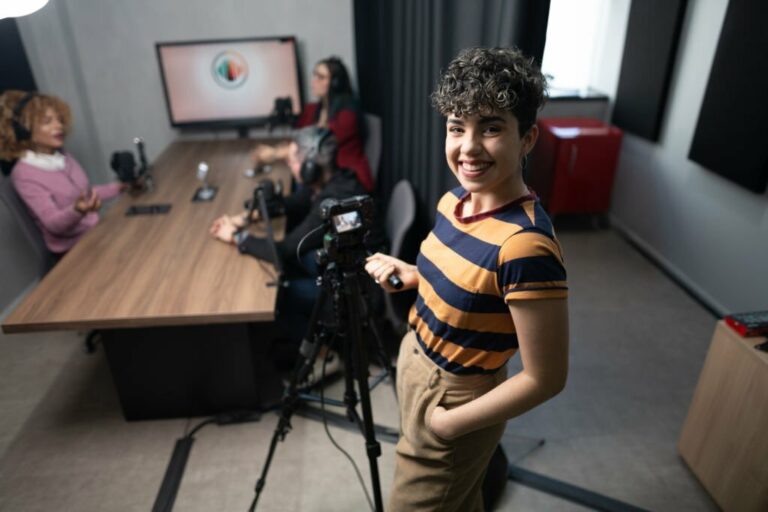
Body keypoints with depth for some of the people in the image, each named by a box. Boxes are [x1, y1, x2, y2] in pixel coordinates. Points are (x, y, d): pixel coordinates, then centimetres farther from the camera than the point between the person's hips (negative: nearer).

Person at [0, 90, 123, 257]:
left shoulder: (62, 156, 2)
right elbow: (54, 224, -23)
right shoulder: (24, 174, -16)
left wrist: (120, 187, 1)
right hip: (72, 249, -6)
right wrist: (78, 210, -42)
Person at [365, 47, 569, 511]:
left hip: (452, 399, -8)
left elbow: (546, 379, -25)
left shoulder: (525, 245, -33)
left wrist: (450, 423, -18)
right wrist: (407, 273, -6)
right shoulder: (456, 200, -7)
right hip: (416, 363, 8)